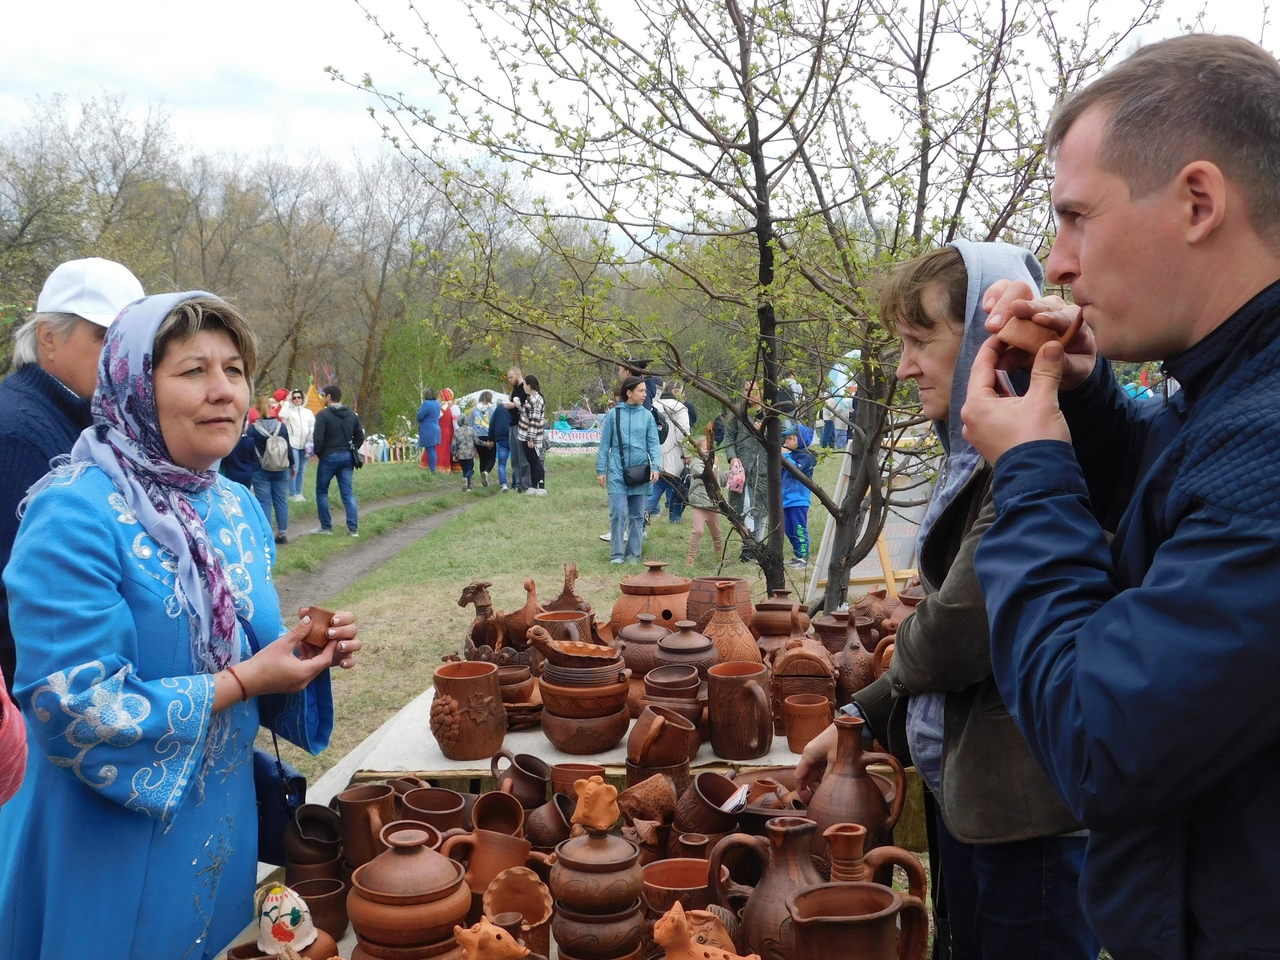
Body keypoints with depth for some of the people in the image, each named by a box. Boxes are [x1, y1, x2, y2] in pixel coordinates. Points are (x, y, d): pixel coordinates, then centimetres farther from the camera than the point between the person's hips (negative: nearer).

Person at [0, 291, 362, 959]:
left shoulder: (238, 507, 3)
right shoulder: (75, 515, -21)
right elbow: (72, 709, -25)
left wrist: (311, 649, -7)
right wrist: (243, 681, -21)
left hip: (225, 825, 7)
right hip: (109, 847, -6)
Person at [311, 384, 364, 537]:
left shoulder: (324, 414, -11)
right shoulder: (351, 414, 9)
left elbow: (318, 438, -17)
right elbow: (360, 436, 11)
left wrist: (318, 453, -1)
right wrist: (352, 450, 14)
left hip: (329, 457, -5)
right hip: (347, 456, 5)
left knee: (321, 491, 10)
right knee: (348, 492, 5)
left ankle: (326, 526, 9)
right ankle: (353, 528, -2)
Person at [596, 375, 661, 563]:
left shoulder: (647, 415, 4)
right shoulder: (613, 414, 0)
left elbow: (653, 443, 4)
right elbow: (604, 444, 4)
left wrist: (655, 466, -11)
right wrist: (601, 470, 2)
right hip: (617, 472, -2)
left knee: (637, 515, 8)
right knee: (618, 513, -8)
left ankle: (634, 553, 17)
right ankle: (616, 554, 0)